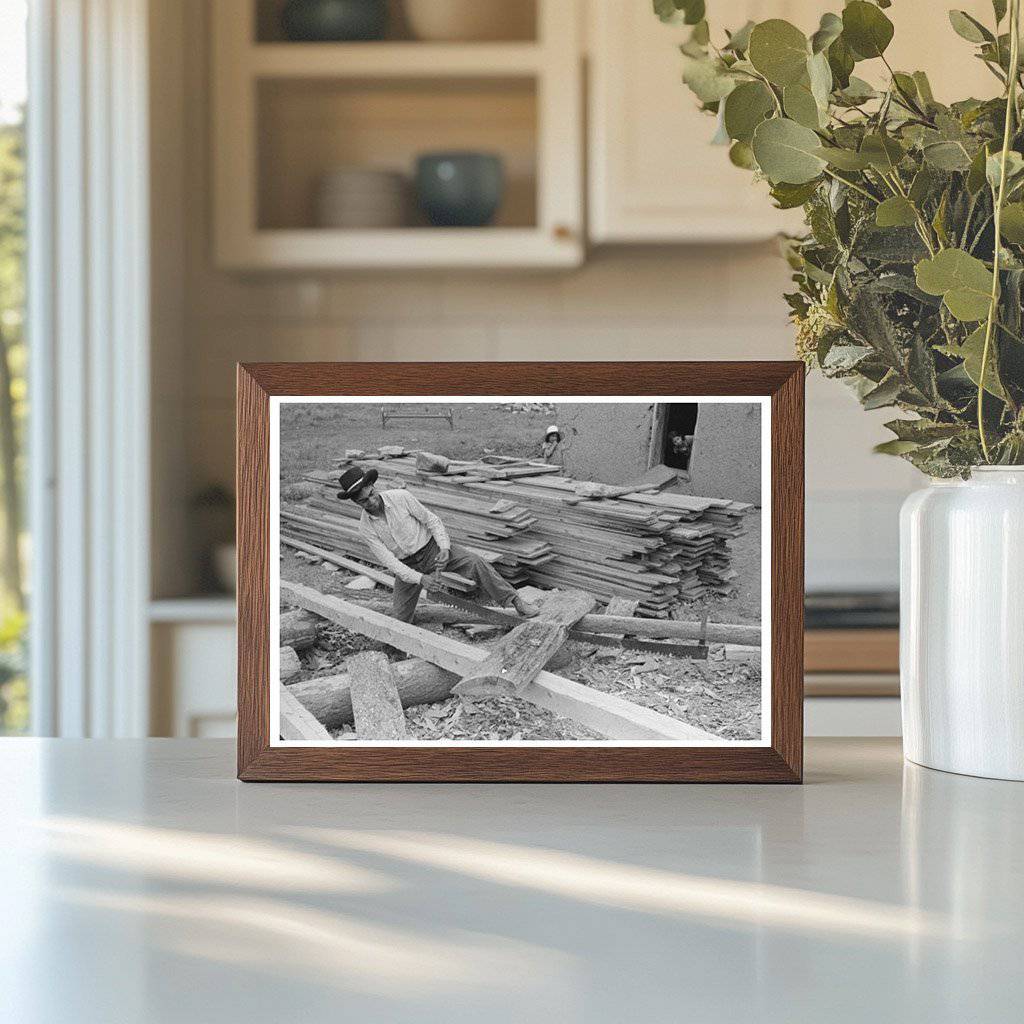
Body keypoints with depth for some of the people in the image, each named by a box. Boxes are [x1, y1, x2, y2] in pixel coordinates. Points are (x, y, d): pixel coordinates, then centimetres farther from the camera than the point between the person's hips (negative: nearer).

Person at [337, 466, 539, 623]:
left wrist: (445, 548, -23)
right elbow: (388, 560, -18)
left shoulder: (400, 498, -18)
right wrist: (421, 579, -28)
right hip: (408, 566, 2)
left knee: (474, 563, -24)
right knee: (399, 618, -3)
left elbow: (431, 520, -9)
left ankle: (514, 600, -17)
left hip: (431, 547, -2)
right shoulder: (365, 528, -14)